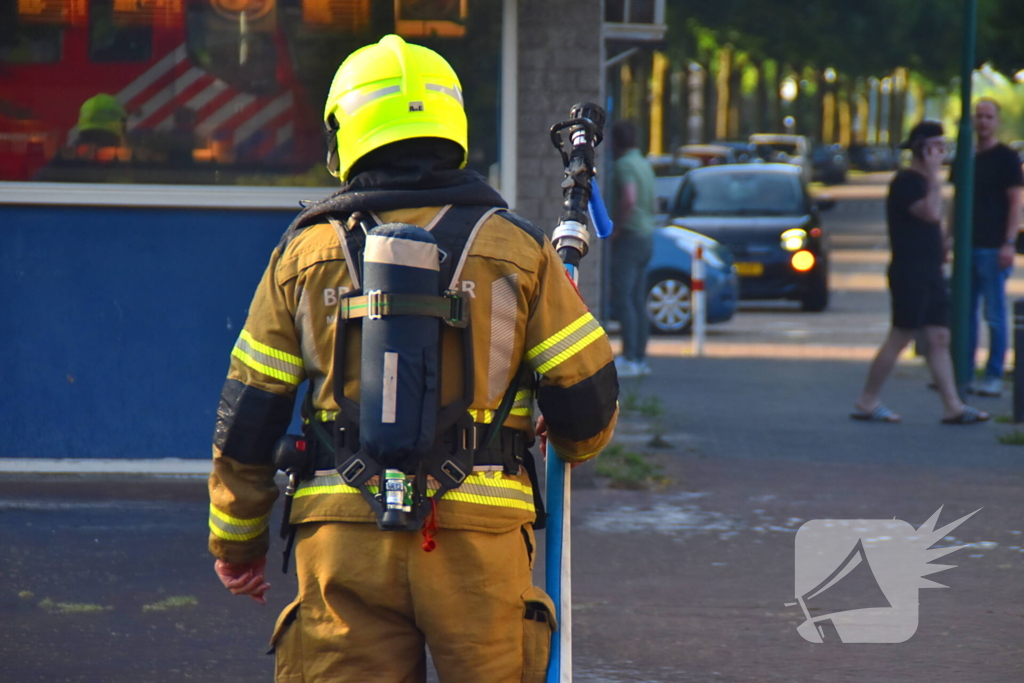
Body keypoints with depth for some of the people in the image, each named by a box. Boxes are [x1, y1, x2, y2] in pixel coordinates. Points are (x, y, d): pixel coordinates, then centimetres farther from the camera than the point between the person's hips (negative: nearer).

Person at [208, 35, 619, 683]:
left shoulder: (305, 253, 6)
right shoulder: (516, 248, 3)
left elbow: (247, 417, 8)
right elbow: (587, 398, 2)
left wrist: (236, 539, 20)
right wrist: (573, 443, 26)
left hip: (343, 534, 1)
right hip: (477, 533, -1)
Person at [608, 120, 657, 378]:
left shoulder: (624, 165, -13)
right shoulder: (644, 164, 16)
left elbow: (629, 199, -27)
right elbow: (652, 204, 24)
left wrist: (616, 228, -18)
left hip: (629, 238, -9)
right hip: (646, 235, 9)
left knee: (622, 298, -10)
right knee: (638, 301, 10)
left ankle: (629, 359, -14)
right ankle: (640, 358, 11)